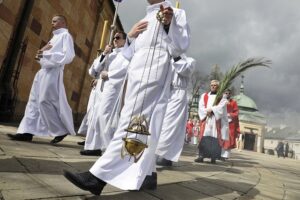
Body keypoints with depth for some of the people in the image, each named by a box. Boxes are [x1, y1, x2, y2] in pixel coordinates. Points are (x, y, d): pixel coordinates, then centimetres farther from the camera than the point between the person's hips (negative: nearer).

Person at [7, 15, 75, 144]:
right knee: (34, 101, 4)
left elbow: (68, 56, -15)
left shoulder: (65, 35, -1)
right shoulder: (55, 37, 26)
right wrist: (40, 55, 5)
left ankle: (61, 130, 1)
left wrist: (46, 54, -13)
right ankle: (27, 132, 6)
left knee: (45, 101, -11)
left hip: (53, 72, -9)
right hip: (43, 71, 9)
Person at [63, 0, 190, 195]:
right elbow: (129, 55, 27)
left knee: (132, 123, -17)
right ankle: (148, 175, 11)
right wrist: (130, 36, 10)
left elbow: (179, 48, -3)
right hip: (137, 74, 8)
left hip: (153, 73, -8)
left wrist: (169, 24, -16)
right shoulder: (145, 20, 30)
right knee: (142, 127, 4)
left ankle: (98, 176, -19)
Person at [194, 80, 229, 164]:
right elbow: (201, 106, 6)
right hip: (205, 118, 2)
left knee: (215, 137, -5)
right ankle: (201, 156, -5)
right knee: (204, 137, -5)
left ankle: (213, 157, 0)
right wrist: (206, 112, -12)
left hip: (217, 120, -2)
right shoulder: (204, 96, 18)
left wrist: (211, 110, -17)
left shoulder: (222, 96, 11)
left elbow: (221, 107, -5)